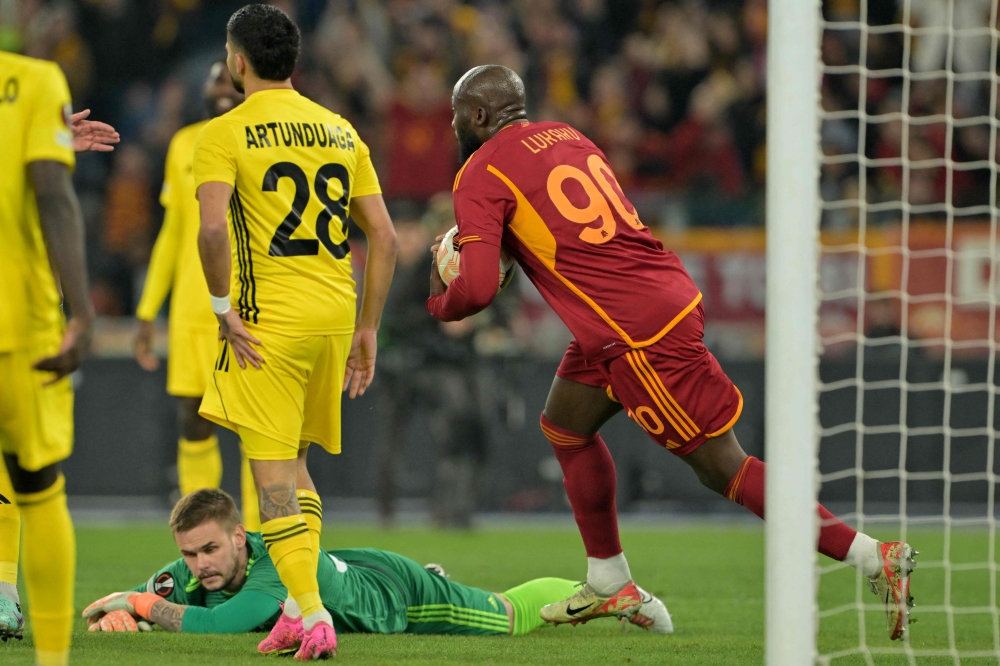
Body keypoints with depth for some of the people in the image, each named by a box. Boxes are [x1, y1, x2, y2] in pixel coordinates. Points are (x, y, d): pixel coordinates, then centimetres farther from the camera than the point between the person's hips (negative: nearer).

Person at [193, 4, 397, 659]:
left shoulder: (225, 134, -4)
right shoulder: (340, 131, 12)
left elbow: (212, 228, -20)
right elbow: (385, 238, 10)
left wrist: (223, 307, -9)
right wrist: (367, 329, 15)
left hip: (268, 318, -5)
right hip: (336, 313, 6)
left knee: (274, 472, -2)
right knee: (293, 463, 19)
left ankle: (313, 615, -12)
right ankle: (301, 606, 14)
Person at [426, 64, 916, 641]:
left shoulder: (481, 177, -6)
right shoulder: (563, 135, 18)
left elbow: (478, 288, -15)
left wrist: (440, 303, 8)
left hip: (639, 333, -9)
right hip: (672, 293, 9)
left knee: (724, 467, -4)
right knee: (565, 424, 23)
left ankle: (875, 556, -7)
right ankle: (611, 587, 31)